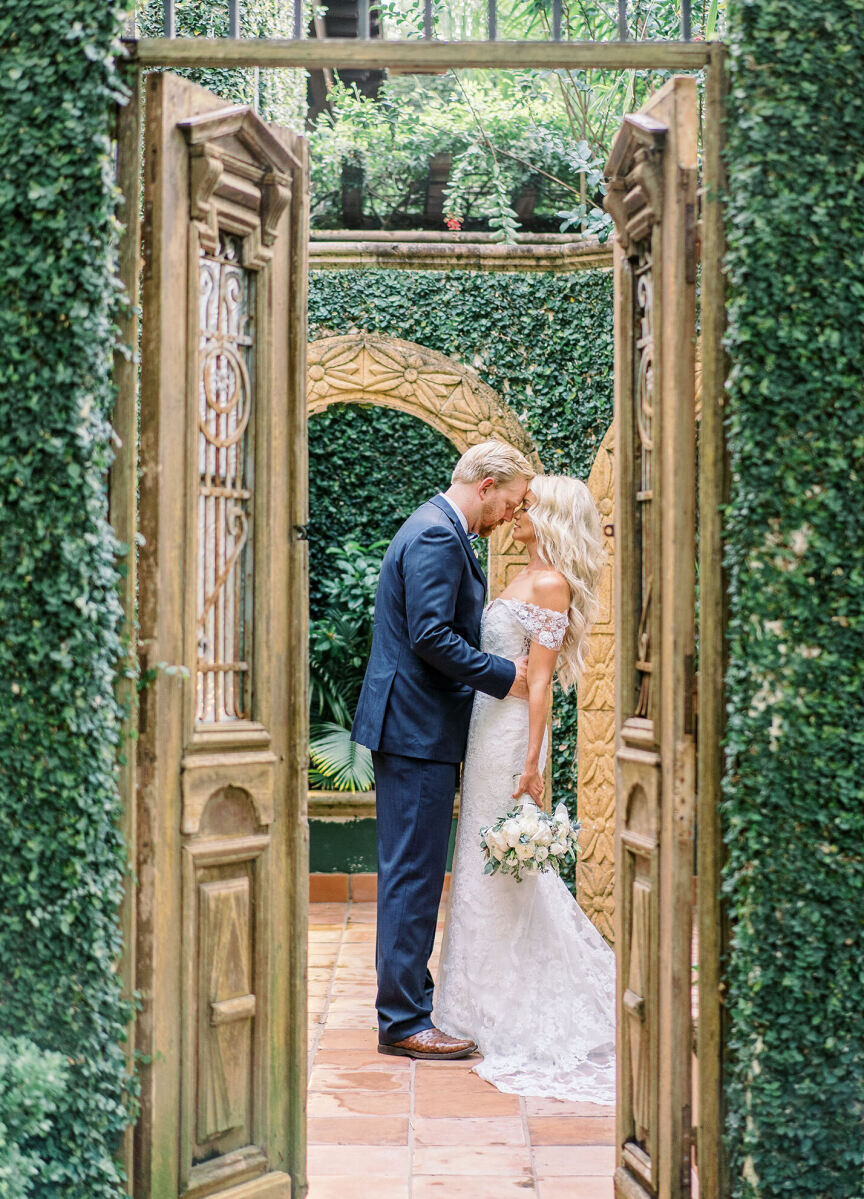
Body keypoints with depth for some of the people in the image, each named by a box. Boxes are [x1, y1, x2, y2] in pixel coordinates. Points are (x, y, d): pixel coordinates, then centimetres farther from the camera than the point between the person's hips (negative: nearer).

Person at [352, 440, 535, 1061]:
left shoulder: (441, 531, 18)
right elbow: (432, 637, -23)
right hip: (417, 730, -11)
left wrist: (504, 667, 13)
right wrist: (504, 676, -15)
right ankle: (404, 1022, -1)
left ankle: (408, 1002, 23)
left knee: (413, 874, 15)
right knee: (413, 875, -6)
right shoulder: (437, 537, -16)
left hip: (413, 729, 11)